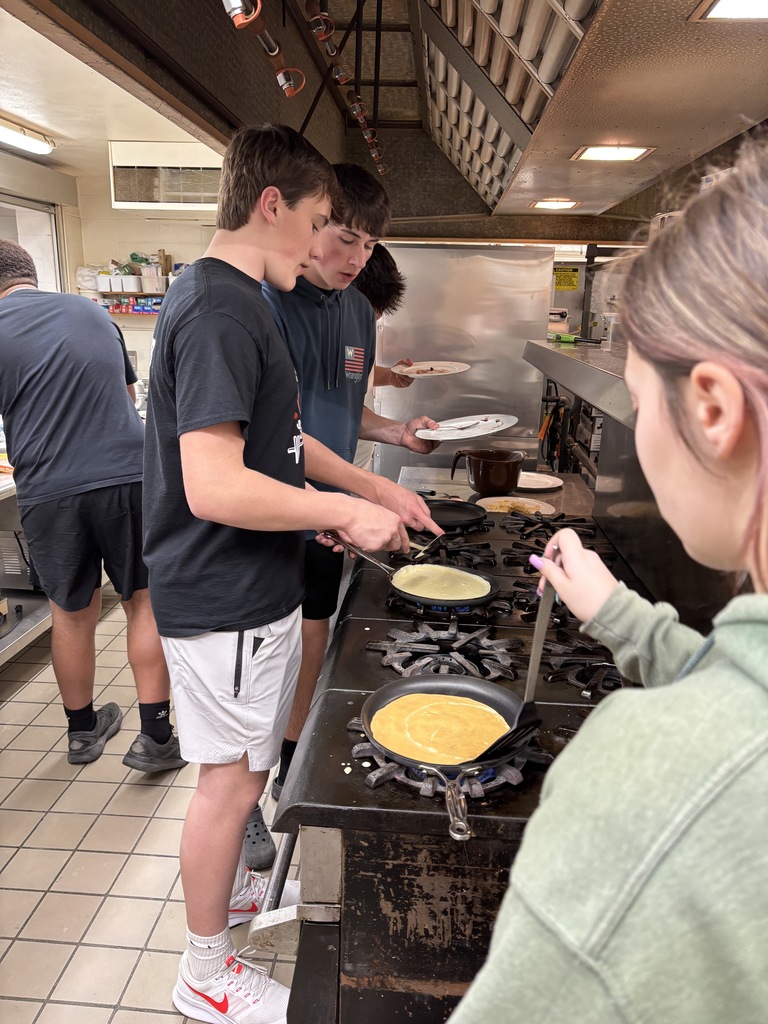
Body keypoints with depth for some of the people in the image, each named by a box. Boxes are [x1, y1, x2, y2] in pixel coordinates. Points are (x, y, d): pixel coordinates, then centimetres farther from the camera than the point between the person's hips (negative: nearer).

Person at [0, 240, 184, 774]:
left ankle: (83, 731, 31)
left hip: (50, 490, -1)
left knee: (73, 614, 14)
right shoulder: (94, 312, 12)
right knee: (147, 604, 10)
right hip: (129, 473, 1)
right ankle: (156, 736, 12)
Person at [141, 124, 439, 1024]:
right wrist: (347, 511, -19)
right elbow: (215, 486, -29)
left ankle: (225, 885, 47)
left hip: (254, 588, 10)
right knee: (231, 779, 7)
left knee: (243, 768, 24)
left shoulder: (237, 300, 12)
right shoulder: (218, 310, -21)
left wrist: (377, 489, 13)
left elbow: (278, 440, 17)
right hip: (224, 602, -10)